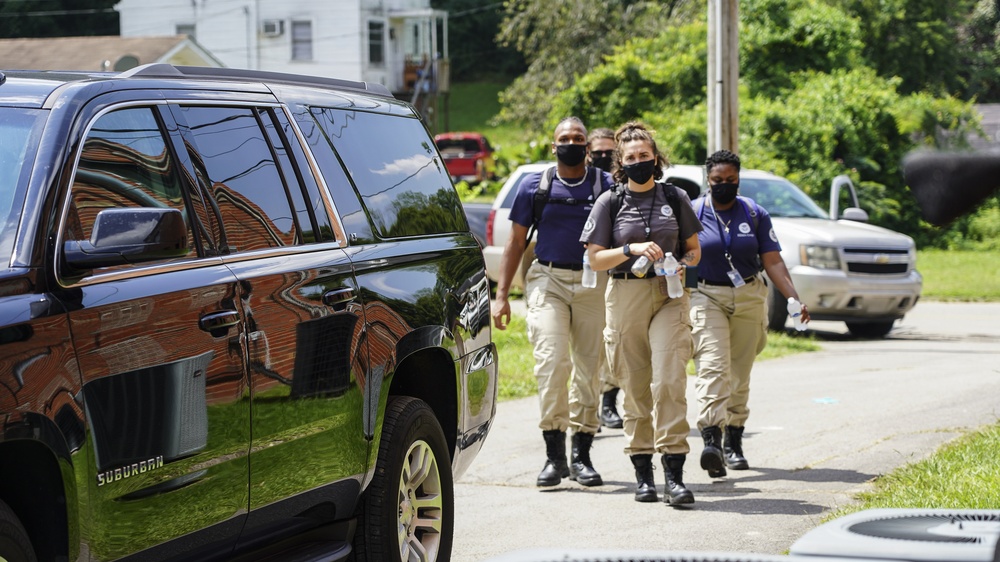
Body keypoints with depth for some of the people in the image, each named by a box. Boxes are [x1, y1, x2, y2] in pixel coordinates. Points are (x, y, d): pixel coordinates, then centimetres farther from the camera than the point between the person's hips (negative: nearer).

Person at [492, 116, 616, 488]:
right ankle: (554, 454, -10)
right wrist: (502, 294, 4)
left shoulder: (606, 185, 6)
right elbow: (516, 241, 11)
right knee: (552, 360, -15)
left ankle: (581, 456, 12)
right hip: (548, 280, -1)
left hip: (594, 283, 1)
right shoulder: (535, 186, 8)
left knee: (589, 366, 2)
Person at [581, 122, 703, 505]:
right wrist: (631, 249, -14)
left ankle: (674, 476, -15)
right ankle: (643, 474, 12)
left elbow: (694, 248, 14)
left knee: (669, 380, -14)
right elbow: (596, 258, 2)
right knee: (635, 388, 3)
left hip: (669, 296, 0)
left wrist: (683, 265, -7)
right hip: (625, 297, 0)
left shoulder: (675, 198, 8)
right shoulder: (609, 203, 5)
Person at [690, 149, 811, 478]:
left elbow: (773, 262, 4)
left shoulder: (755, 214, 6)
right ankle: (711, 440, -32)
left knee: (740, 373, 7)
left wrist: (794, 298, -8)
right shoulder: (693, 213, 1)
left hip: (749, 298, 3)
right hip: (706, 297, -3)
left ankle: (733, 443, 18)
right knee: (712, 366, -19)